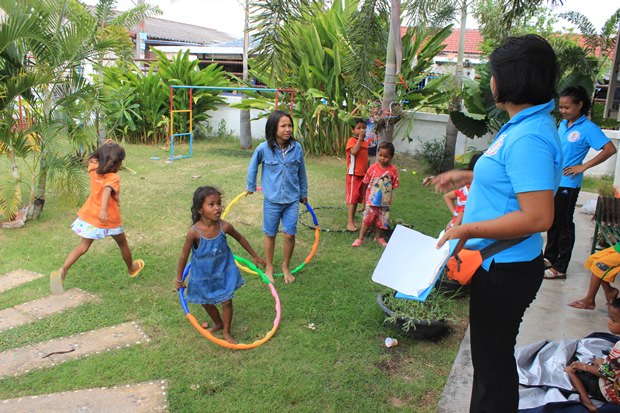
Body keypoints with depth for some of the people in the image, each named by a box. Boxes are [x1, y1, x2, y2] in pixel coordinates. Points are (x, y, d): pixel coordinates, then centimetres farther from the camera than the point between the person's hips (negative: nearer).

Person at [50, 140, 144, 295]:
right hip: (109, 219, -5)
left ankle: (62, 271, -12)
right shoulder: (113, 178, -21)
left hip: (89, 217, 5)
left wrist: (104, 148, 19)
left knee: (83, 247, 8)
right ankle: (131, 268, 41)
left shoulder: (93, 170, -2)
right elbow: (107, 191, -41)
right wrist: (104, 209, -56)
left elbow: (93, 159, 22)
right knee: (123, 244, 19)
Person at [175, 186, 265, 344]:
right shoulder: (194, 232, -29)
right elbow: (184, 256, -14)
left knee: (227, 301, 7)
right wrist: (179, 279, -4)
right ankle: (218, 324, 49)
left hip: (223, 271, 1)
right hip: (203, 275, -1)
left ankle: (226, 332, 32)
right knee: (207, 302, 19)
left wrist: (255, 256, 9)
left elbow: (240, 238, -1)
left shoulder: (224, 226, -22)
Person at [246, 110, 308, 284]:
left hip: (292, 200, 1)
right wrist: (251, 187, 14)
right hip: (272, 200, -1)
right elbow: (253, 167, 5)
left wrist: (303, 193, 16)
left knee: (290, 235, 3)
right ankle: (269, 267, 33)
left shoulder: (297, 148, -7)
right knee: (270, 234, 12)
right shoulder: (263, 148, -13)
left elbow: (301, 172, 6)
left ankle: (286, 267, 27)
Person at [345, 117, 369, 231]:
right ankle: (350, 222, -4)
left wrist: (368, 172, 18)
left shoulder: (365, 142, 13)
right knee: (352, 198, -6)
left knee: (359, 197, 12)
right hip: (353, 174, -8)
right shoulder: (352, 140, -11)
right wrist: (360, 138, -27)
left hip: (363, 174, 8)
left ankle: (352, 218, 23)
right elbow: (354, 151, -31)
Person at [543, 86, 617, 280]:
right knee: (552, 222, 17)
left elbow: (610, 149, -19)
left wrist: (583, 166, -18)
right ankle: (550, 257, 31)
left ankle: (560, 268, 12)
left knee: (564, 225, 2)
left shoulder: (588, 128, -13)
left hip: (568, 184, -7)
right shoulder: (563, 124, 8)